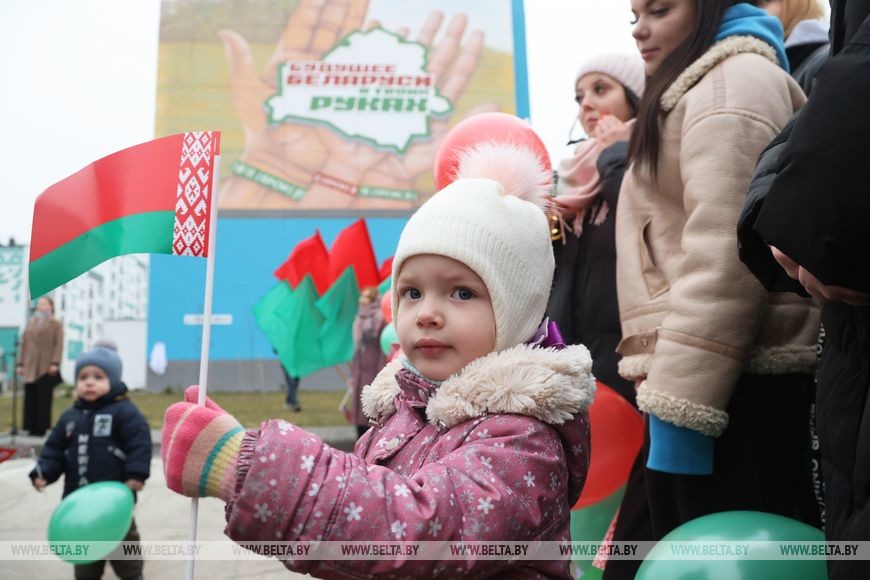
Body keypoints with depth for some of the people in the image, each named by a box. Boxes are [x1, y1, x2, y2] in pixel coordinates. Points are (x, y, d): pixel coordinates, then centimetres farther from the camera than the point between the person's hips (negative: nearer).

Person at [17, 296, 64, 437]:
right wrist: (20, 363, 9)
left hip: (46, 368, -4)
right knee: (30, 398, 3)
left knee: (44, 399, -2)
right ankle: (32, 427, 7)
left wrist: (55, 363, -15)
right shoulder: (30, 323, 18)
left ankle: (41, 427, 3)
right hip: (30, 368, 5)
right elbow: (24, 344, 15)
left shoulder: (56, 323, 4)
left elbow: (59, 345, -5)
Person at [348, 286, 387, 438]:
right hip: (359, 372, 8)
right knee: (359, 413, 9)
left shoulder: (380, 318, -9)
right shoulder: (360, 318, 13)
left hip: (373, 372, -8)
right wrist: (352, 374, 16)